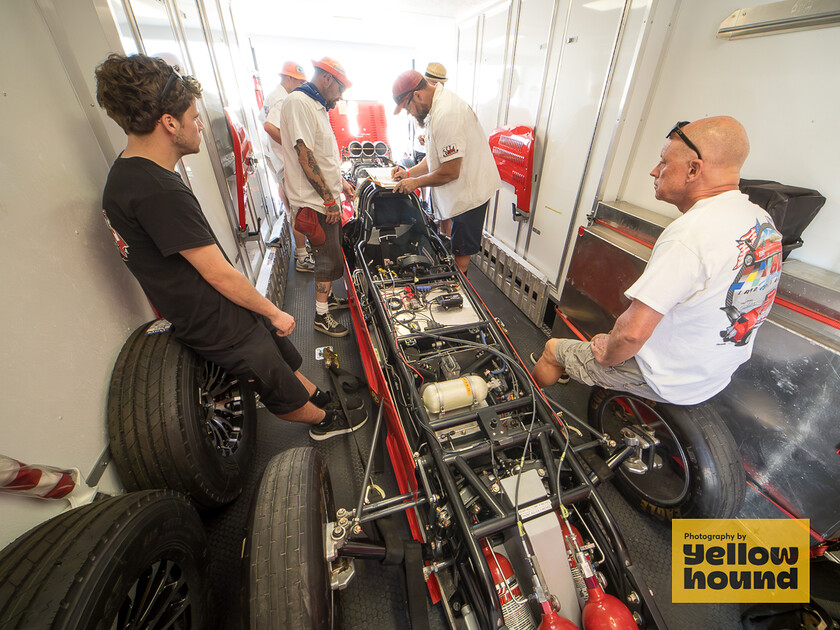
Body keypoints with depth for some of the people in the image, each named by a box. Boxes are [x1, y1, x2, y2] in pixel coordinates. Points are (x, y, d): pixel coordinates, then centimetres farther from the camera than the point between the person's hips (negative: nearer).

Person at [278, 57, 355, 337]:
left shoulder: (317, 105, 18)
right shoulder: (297, 102, -14)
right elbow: (305, 157, -21)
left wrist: (340, 181, 21)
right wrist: (329, 200, -21)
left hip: (328, 198, 10)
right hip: (316, 202, -10)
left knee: (331, 253, 17)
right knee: (329, 259, -4)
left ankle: (327, 297, 34)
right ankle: (321, 316, 10)